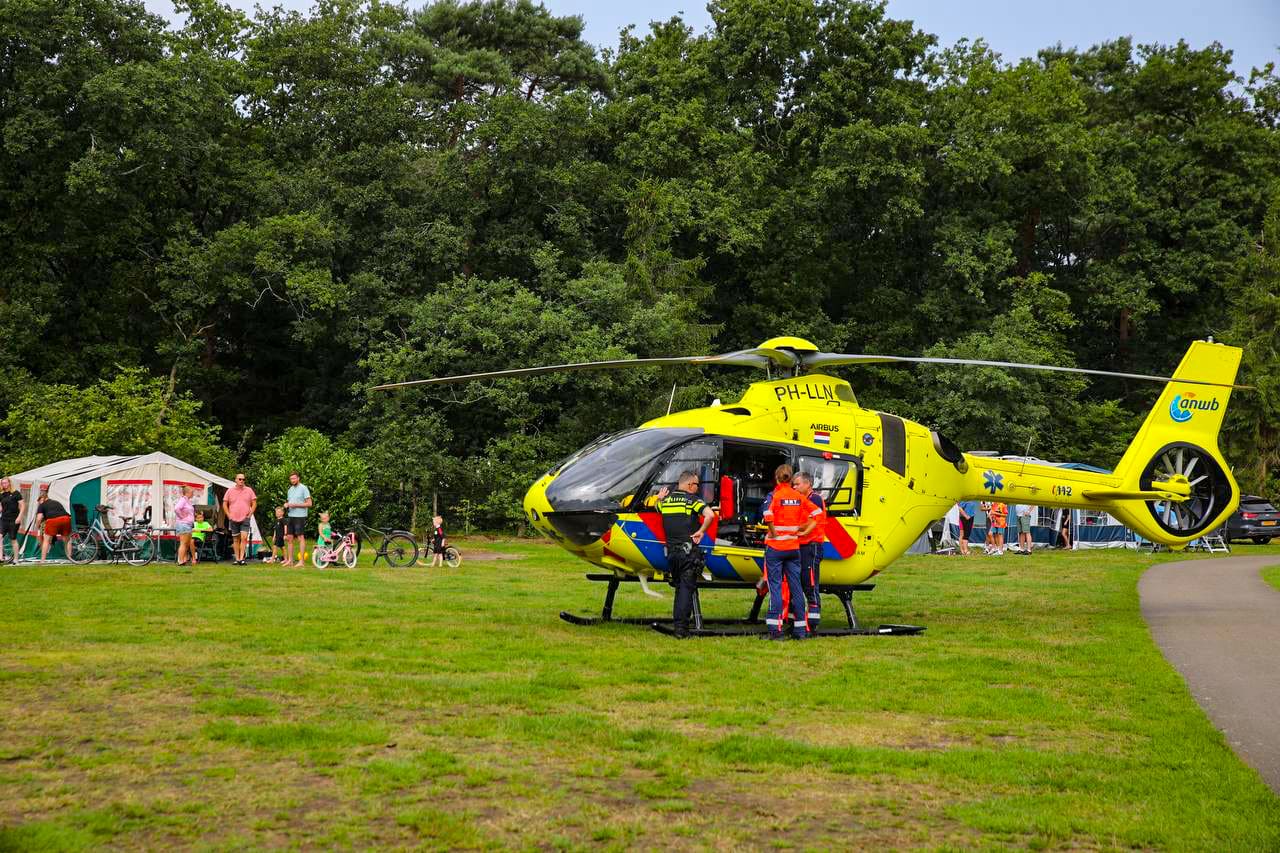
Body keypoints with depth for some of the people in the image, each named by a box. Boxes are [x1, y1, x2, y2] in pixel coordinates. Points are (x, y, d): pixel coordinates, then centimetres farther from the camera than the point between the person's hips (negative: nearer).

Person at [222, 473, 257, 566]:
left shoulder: (249, 490, 5)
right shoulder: (230, 491, 6)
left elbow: (254, 503, 9)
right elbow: (224, 504, 9)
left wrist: (250, 514, 0)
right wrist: (229, 515, 0)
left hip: (245, 519, -1)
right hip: (233, 519, 1)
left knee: (244, 537, -15)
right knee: (235, 539, 7)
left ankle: (242, 558, -15)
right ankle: (236, 558, 13)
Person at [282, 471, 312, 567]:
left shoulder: (303, 488, -7)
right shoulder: (290, 489, 17)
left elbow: (309, 503, -12)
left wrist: (295, 505, -17)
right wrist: (286, 504, 4)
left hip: (300, 517, -8)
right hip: (291, 516, 8)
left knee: (300, 538, -7)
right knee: (289, 538, 8)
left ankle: (301, 561, -6)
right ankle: (290, 560, 14)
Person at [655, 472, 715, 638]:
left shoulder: (666, 500, 9)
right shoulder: (692, 499, -6)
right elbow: (710, 515, -22)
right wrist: (701, 531, -12)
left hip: (671, 551, 5)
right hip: (688, 550, -5)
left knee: (679, 587, 18)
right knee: (686, 588, -4)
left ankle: (676, 623, 19)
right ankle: (681, 627, -9)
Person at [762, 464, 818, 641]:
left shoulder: (775, 495, -10)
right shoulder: (799, 496, 5)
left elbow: (768, 513, -28)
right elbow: (816, 513, 7)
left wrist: (772, 532, -16)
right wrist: (805, 531, 9)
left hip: (775, 546, -4)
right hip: (793, 547, 4)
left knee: (775, 586, -2)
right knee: (795, 587, 9)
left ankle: (776, 630, -7)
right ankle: (800, 629, 11)